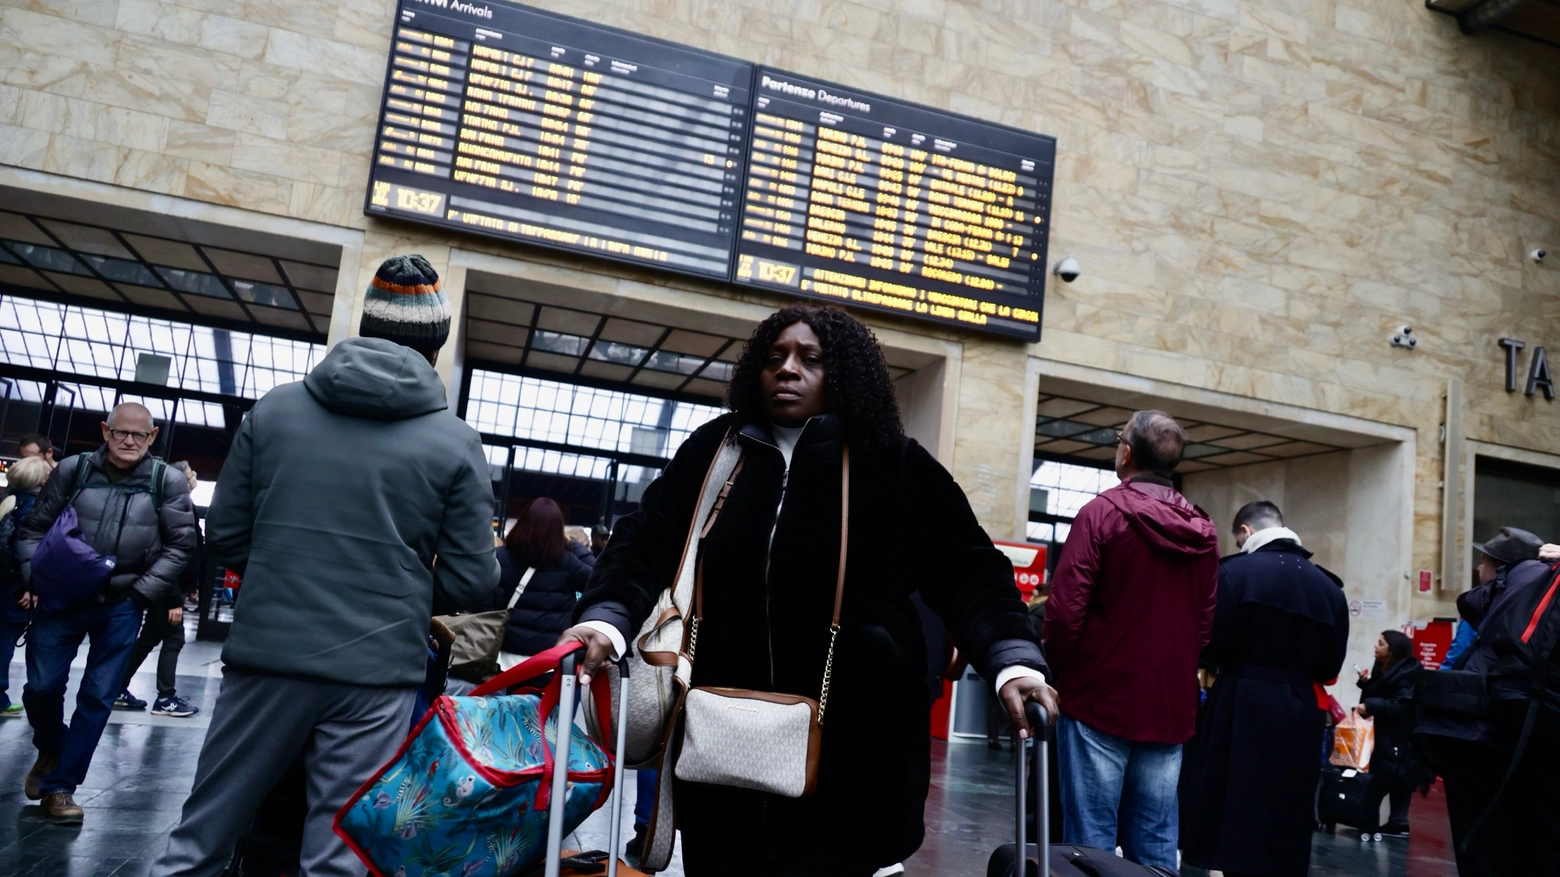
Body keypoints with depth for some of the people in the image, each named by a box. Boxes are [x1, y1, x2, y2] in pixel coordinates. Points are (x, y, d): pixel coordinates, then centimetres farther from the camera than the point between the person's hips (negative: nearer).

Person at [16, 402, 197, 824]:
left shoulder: (167, 482, -2)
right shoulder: (72, 470, 0)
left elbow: (180, 544, 0)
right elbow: (33, 529, 7)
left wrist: (143, 591, -7)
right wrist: (38, 575, -6)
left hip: (122, 605, -1)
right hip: (64, 597, 1)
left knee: (97, 697, 2)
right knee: (41, 686, 3)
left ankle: (59, 785, 16)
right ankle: (50, 752, 34)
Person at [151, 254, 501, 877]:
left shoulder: (275, 408, 2)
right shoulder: (456, 442, -5)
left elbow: (224, 536, 6)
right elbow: (472, 582, -4)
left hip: (265, 655, 2)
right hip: (376, 670, -2)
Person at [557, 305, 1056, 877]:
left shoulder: (896, 466, 0)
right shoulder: (713, 452, 7)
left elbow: (967, 571, -3)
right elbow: (648, 544, 3)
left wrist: (1013, 660, -19)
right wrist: (607, 620, -16)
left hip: (851, 747, -2)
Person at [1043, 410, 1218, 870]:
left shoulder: (1102, 512, -9)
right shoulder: (1203, 530, 8)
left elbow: (1065, 609, -14)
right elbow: (1207, 621, 9)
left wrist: (1059, 669, 2)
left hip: (1100, 699, -5)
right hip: (1171, 707, 5)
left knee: (1092, 840, 0)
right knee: (1156, 845, 10)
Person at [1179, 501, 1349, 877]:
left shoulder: (1234, 571, -8)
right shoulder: (1328, 586, 6)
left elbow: (1208, 645, -10)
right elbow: (1330, 665, 8)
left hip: (1240, 711, -4)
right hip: (1299, 717, 5)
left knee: (1233, 828, 4)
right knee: (1286, 828, 14)